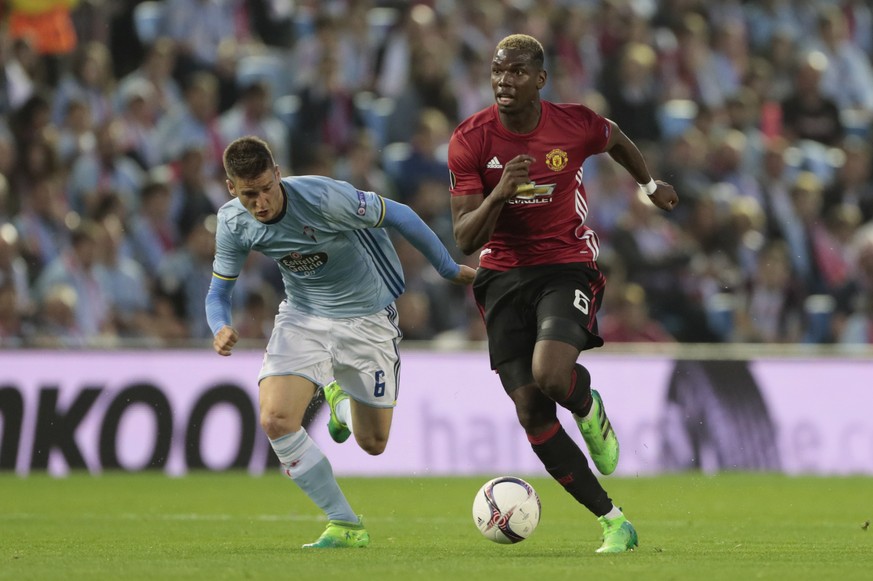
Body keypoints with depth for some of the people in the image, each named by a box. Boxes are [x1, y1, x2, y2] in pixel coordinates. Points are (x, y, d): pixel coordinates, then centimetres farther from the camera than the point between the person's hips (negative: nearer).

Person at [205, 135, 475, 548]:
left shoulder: (325, 198, -30)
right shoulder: (233, 223, -14)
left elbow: (399, 216, -18)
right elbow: (219, 289, -1)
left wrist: (450, 270, -7)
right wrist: (221, 328, -25)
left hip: (367, 318, -3)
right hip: (303, 317, 3)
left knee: (372, 443, 5)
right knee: (276, 420, -21)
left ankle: (340, 398, 44)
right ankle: (346, 526, -6)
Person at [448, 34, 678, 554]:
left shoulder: (576, 125, -9)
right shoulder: (470, 141, -10)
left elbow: (616, 140, 18)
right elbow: (466, 240, -12)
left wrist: (651, 186, 33)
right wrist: (499, 193, -29)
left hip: (568, 267, -2)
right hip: (503, 275, 2)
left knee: (551, 375, -29)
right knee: (531, 413, -7)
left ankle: (590, 409, 10)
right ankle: (614, 522, 5)